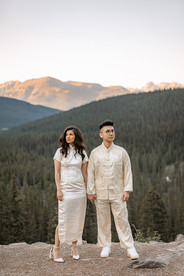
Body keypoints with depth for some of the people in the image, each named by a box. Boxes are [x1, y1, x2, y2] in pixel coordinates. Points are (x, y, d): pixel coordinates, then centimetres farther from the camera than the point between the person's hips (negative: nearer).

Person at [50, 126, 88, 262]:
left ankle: (74, 247, 18)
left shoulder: (82, 153, 9)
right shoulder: (60, 152, 2)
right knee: (63, 220, -6)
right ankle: (56, 249, 5)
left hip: (80, 189, 3)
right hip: (65, 189, -3)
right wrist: (58, 189, -9)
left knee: (78, 219, 5)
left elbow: (84, 173, 11)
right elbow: (57, 172, -1)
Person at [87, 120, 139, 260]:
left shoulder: (121, 152, 1)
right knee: (103, 221, 8)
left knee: (122, 220, -1)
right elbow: (90, 173, 4)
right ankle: (106, 247, 21)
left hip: (117, 193, -1)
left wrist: (127, 190, -6)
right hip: (100, 194, 1)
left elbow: (127, 171, 1)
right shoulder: (95, 153, 2)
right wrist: (90, 192, 0)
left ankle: (130, 248, 7)